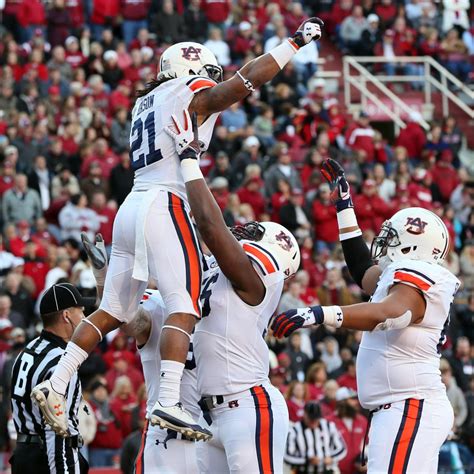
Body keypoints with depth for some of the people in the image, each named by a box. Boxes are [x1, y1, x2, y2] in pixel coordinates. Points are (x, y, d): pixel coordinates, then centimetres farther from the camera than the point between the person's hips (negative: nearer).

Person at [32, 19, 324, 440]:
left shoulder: (146, 103, 23)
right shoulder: (194, 94, 0)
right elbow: (251, 76, -8)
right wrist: (297, 41, 0)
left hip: (132, 208, 8)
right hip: (165, 207, -8)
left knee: (113, 311, 13)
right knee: (184, 308, -13)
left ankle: (55, 385, 8)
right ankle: (169, 402, -27)